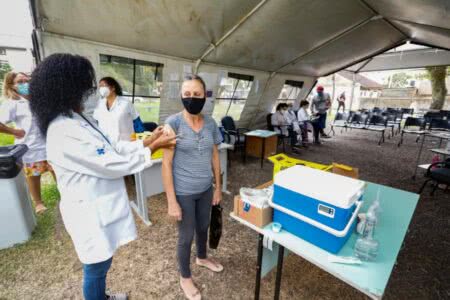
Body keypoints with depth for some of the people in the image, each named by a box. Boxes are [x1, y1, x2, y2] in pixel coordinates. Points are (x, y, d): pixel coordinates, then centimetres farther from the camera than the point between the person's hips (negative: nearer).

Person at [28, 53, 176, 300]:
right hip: (91, 214, -10)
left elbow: (112, 148, 6)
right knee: (96, 269, 17)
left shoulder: (78, 120, 4)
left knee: (101, 265, 31)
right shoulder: (65, 132, -28)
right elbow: (113, 165, -25)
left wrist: (147, 141, 0)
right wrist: (153, 149, -16)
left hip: (100, 208, 10)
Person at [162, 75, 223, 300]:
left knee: (203, 227, 26)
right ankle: (185, 277, 42)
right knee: (186, 235, 14)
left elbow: (214, 157, 6)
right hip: (184, 192, -5)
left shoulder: (211, 123, -2)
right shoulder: (173, 123, -17)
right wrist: (171, 201, -15)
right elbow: (166, 164, -16)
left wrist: (218, 187, 8)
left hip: (206, 189, 5)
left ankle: (202, 258, 56)